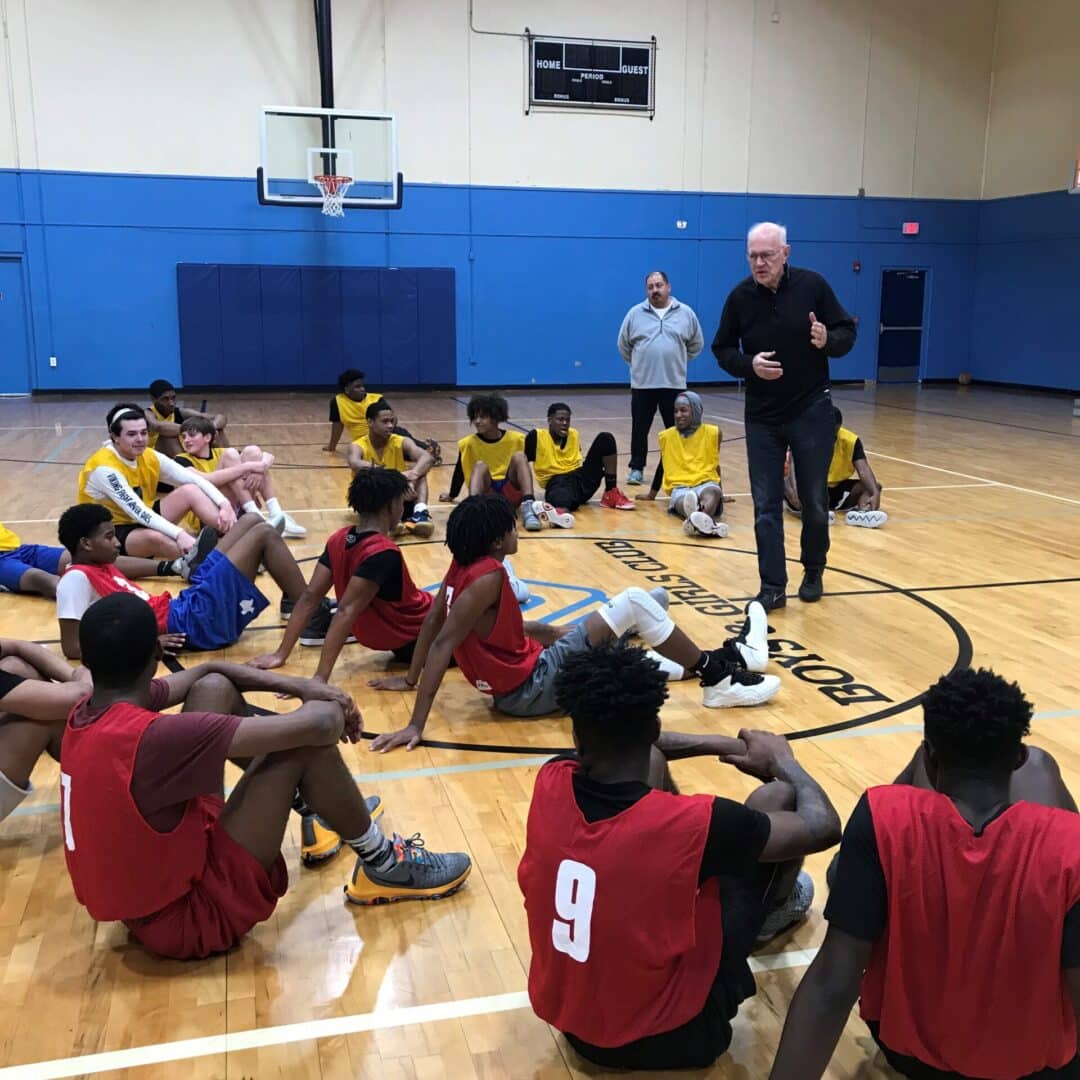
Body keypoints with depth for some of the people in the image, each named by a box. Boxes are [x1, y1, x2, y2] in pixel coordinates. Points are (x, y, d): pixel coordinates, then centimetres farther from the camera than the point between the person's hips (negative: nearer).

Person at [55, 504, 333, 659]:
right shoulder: (77, 578, -13)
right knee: (264, 534, -11)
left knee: (251, 521, 12)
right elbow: (72, 647, -21)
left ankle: (296, 601, 17)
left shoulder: (98, 566, 14)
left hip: (184, 606, 10)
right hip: (193, 622, -10)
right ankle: (313, 619, -4)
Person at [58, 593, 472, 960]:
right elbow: (311, 726, -31)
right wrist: (333, 712, -6)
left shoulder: (86, 713, -4)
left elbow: (208, 670, 11)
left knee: (214, 688, 9)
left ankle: (319, 808, 28)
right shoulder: (152, 736, -31)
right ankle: (384, 867, 7)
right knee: (315, 722, -16)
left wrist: (295, 685, 0)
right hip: (187, 917, -9)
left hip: (140, 897, 9)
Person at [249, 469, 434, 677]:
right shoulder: (384, 553, -30)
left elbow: (310, 597, -8)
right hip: (416, 641, -8)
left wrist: (280, 654, -4)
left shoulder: (340, 540, -7)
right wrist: (321, 679, -36)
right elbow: (346, 612, -34)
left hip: (377, 634, 8)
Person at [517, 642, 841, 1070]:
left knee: (654, 763, 11)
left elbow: (610, 747, 9)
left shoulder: (550, 784, -17)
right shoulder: (692, 824, -30)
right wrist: (782, 760, 7)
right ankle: (771, 914, 36)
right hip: (668, 1037, -4)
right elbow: (824, 827, -12)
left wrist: (720, 744, 12)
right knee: (778, 794, 2)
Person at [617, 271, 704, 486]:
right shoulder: (635, 313, 2)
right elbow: (624, 345, 12)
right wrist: (638, 363, 11)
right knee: (639, 429, 6)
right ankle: (636, 468, 17)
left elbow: (696, 344, 13)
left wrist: (677, 361, 10)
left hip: (674, 384, 0)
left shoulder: (686, 313, 3)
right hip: (642, 384, 0)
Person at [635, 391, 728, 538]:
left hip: (706, 482, 0)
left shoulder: (712, 433, 10)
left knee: (713, 492, -40)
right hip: (679, 486, 0)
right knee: (683, 501, -40)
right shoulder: (667, 435, 14)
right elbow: (662, 465, 25)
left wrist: (720, 491, 24)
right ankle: (708, 522, -74)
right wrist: (651, 494, 32)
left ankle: (702, 518, -75)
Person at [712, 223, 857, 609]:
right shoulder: (740, 296, -4)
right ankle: (773, 587, 8)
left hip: (812, 411, -1)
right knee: (766, 507, 1)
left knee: (815, 503, 8)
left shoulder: (812, 284, -7)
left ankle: (813, 573, 28)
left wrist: (828, 340, -24)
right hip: (762, 417, 1)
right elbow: (722, 350, 3)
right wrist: (749, 365, -17)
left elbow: (848, 332, -1)